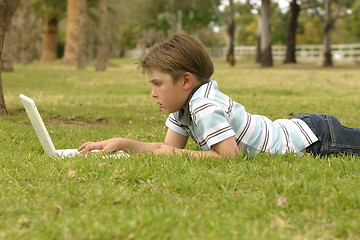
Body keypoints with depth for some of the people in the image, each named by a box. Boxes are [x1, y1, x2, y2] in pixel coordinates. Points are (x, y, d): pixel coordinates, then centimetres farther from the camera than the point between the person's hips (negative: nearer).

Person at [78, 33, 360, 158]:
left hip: (315, 140, -8)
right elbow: (169, 147, 0)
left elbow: (230, 156, -31)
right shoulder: (186, 101, 0)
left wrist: (178, 154, -26)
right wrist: (122, 143, -12)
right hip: (293, 127, 8)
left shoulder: (205, 107, -29)